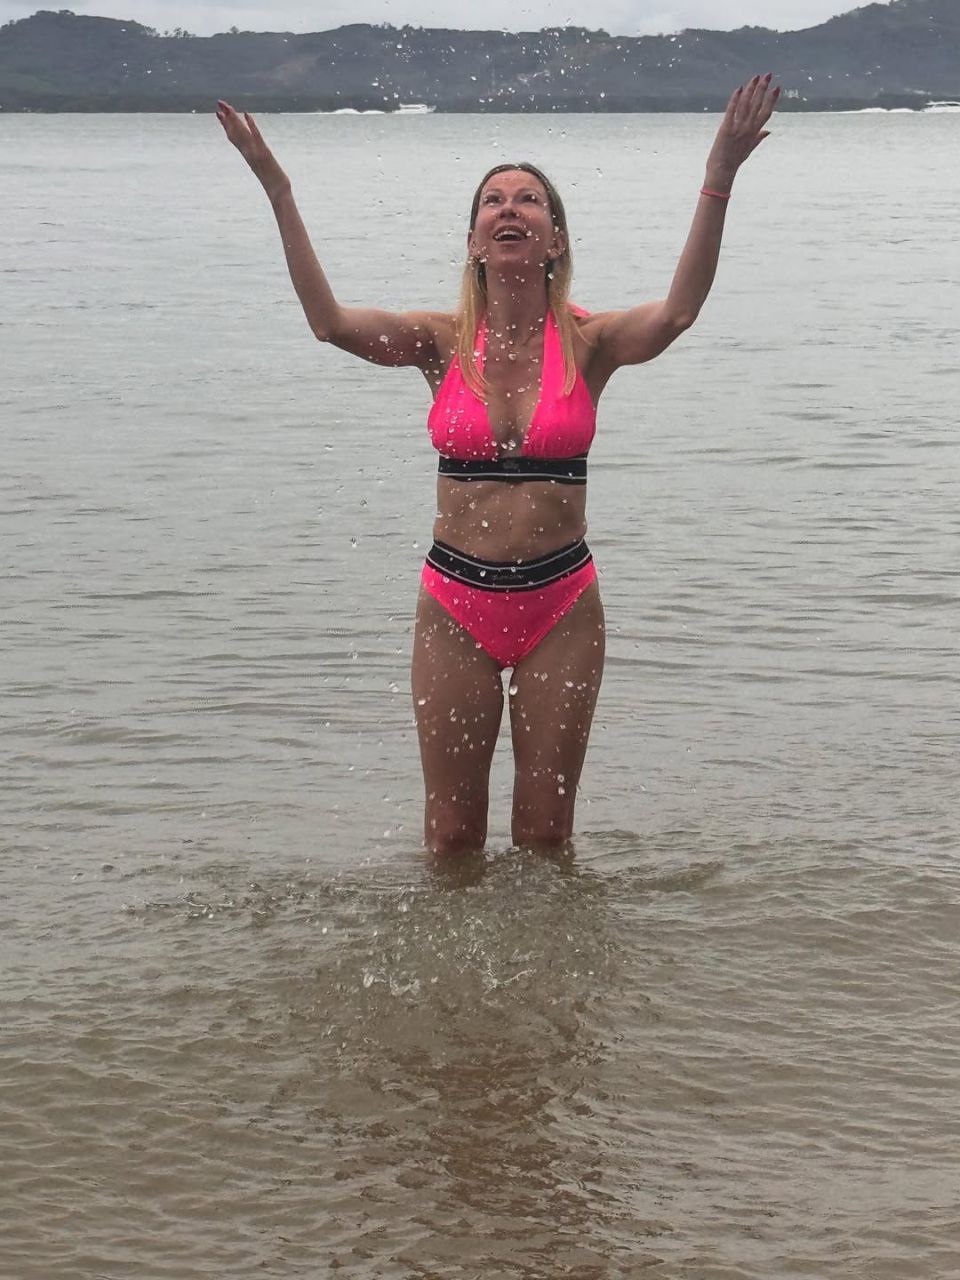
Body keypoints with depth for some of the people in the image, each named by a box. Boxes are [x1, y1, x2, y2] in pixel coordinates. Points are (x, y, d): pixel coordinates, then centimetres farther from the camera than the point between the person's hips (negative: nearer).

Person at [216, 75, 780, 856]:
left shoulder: (587, 342, -3)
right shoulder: (444, 342, -1)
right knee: (451, 834, 8)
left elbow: (677, 313, -23)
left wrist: (719, 182, -32)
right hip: (457, 603, 1)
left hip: (560, 604, -1)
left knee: (545, 832, 9)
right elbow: (328, 321, -16)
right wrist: (278, 190, -21)